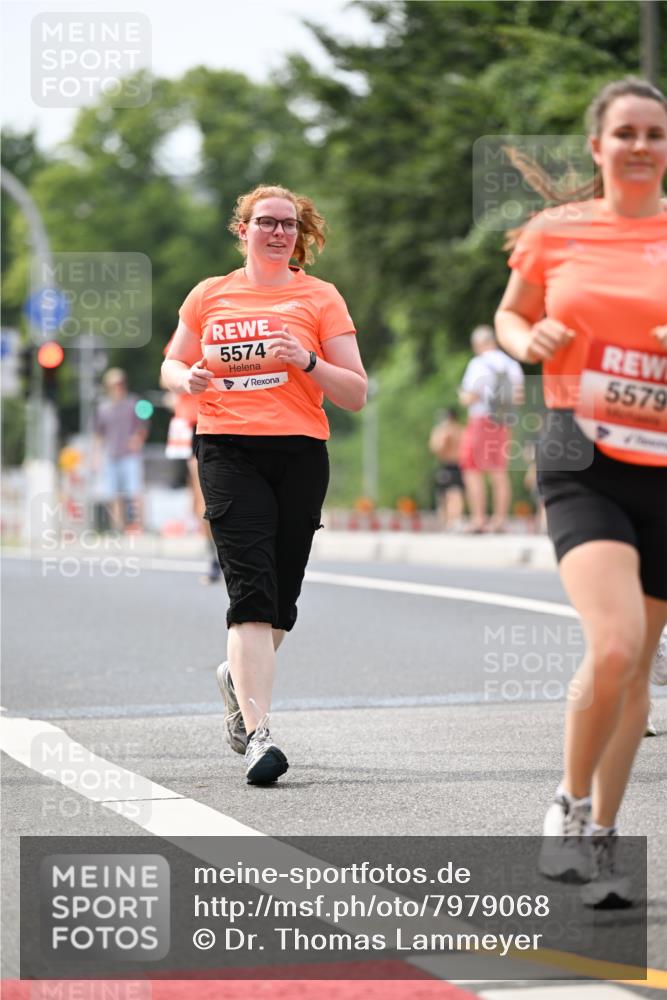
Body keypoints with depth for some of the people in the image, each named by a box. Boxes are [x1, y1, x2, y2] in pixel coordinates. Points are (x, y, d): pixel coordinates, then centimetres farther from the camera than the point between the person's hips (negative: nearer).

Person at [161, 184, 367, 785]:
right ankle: (257, 733, -21)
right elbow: (170, 366, 22)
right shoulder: (210, 296, 12)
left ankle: (240, 675, 40)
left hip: (300, 454, 1)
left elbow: (356, 395, 4)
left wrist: (307, 360, -14)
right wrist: (188, 379, -1)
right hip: (227, 450, -1)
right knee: (252, 586, -16)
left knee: (281, 595, 7)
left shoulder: (319, 298, 7)